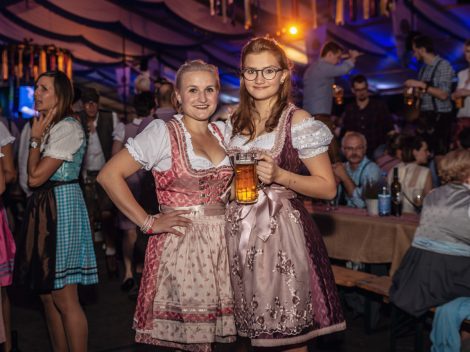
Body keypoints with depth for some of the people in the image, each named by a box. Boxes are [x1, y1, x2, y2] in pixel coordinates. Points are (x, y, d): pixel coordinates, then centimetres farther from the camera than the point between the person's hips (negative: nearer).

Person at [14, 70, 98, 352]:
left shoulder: (68, 128, -13)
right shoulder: (49, 126, 16)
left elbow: (36, 177, -16)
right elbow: (32, 177, 14)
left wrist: (35, 139, -8)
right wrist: (38, 138, 11)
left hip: (62, 206, -10)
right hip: (43, 207, 10)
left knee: (64, 298, -6)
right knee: (47, 293, 13)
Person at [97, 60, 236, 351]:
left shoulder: (223, 131, 11)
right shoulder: (163, 133, -6)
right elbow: (109, 175, -10)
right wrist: (148, 223, -11)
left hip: (221, 244, 5)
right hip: (179, 244, -5)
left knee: (210, 328, 9)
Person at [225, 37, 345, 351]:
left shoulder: (298, 121, -7)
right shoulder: (236, 122, 11)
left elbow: (328, 188, -8)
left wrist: (279, 176, -19)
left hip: (281, 233, -5)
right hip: (240, 232, 5)